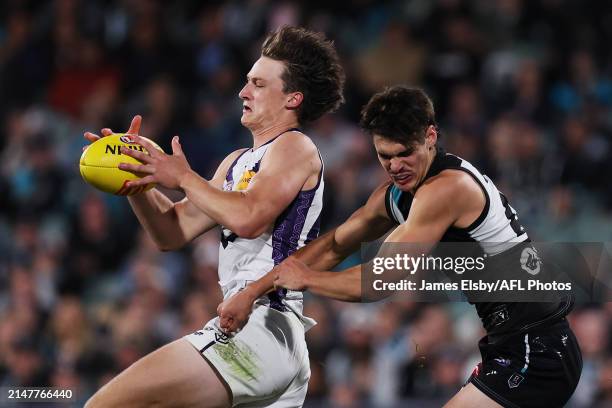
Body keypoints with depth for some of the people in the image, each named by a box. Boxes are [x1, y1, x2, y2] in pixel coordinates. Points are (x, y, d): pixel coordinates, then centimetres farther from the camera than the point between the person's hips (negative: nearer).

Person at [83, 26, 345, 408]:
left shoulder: (295, 147, -3)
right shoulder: (238, 162, 23)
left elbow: (248, 217, -21)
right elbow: (174, 232, 20)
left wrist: (184, 177, -10)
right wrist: (137, 178, 6)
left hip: (261, 328, -10)